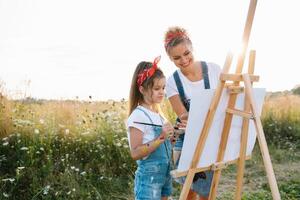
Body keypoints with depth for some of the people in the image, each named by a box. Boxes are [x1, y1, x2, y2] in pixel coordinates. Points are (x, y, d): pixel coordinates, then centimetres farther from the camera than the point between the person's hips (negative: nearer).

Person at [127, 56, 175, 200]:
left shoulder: (159, 114, 9)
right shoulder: (138, 116, -15)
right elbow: (135, 153, -21)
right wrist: (160, 138, -26)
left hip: (165, 174, 8)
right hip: (149, 177, -8)